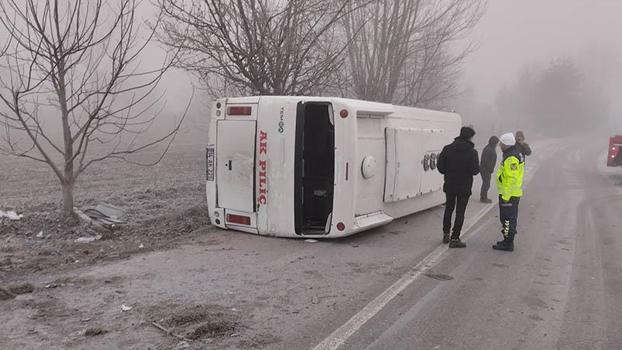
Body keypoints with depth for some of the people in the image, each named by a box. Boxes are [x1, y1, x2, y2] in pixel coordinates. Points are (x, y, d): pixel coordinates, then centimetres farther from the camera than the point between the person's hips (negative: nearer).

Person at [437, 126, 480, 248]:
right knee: (460, 212, 5)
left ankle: (446, 234, 27)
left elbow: (440, 166, -6)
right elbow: (475, 170, -16)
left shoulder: (447, 149, -4)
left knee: (448, 209, 20)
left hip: (449, 185, 3)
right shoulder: (472, 152, -13)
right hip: (464, 187, -3)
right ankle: (455, 239, 6)